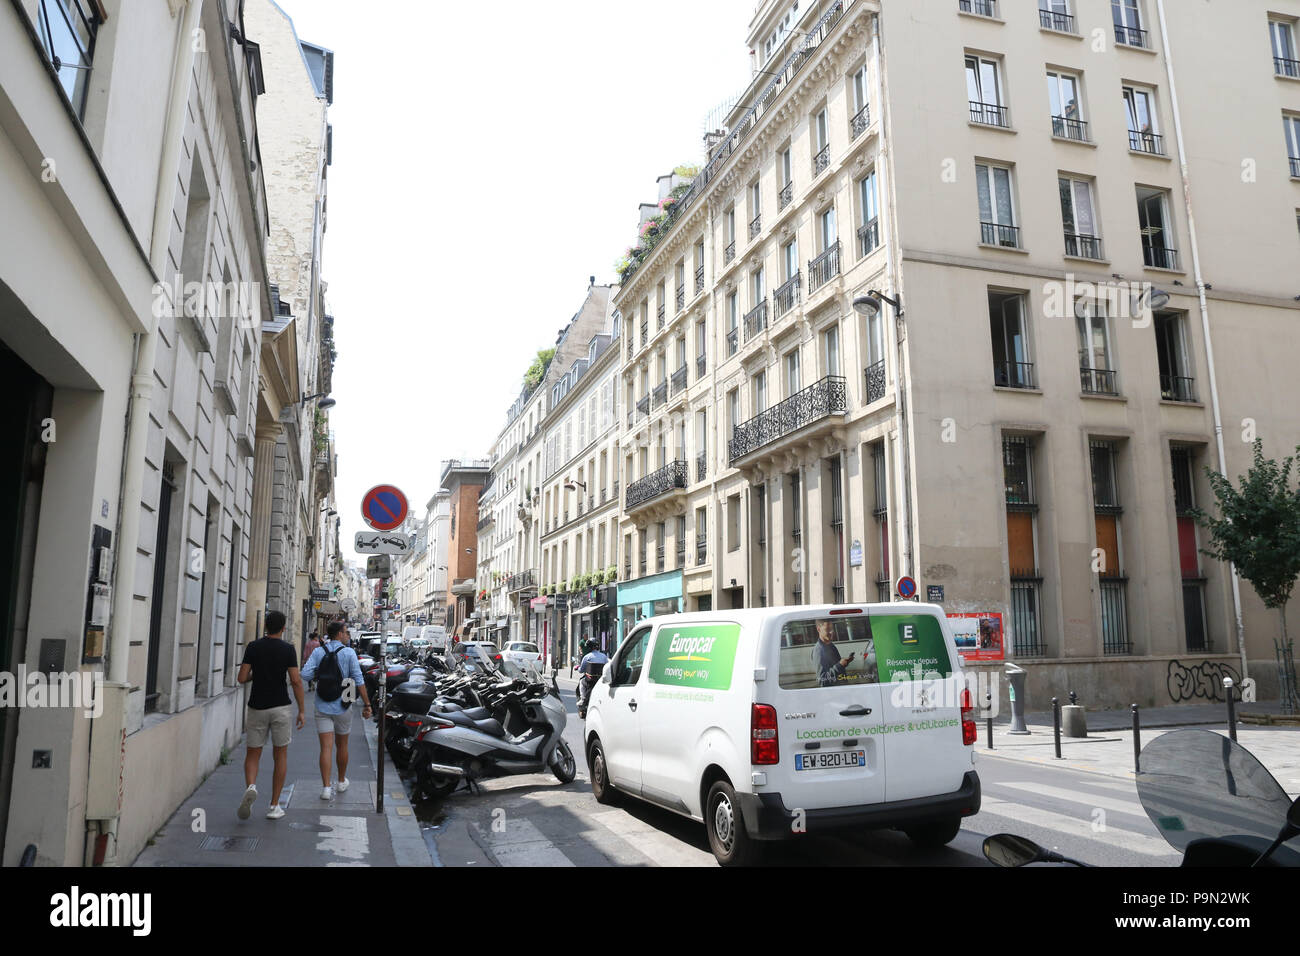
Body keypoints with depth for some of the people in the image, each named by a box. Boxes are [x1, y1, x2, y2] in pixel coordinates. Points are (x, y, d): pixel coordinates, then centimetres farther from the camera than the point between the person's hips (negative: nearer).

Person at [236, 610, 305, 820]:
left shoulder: (253, 647, -1)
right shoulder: (288, 649, -7)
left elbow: (242, 678, -3)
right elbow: (296, 681, -11)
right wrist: (302, 711, -4)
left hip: (257, 707, 1)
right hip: (280, 707, -1)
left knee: (253, 754, 13)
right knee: (281, 755, 10)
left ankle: (251, 787, -17)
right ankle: (274, 806, 11)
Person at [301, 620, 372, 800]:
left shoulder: (318, 652, -1)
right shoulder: (349, 653, -8)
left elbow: (305, 674, -11)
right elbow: (359, 681, -11)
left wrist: (320, 674, 10)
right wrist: (367, 705, -7)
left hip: (323, 707, 1)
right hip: (342, 707, -1)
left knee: (326, 748, -1)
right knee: (342, 746, 16)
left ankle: (326, 787, -8)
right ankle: (342, 782, 31)